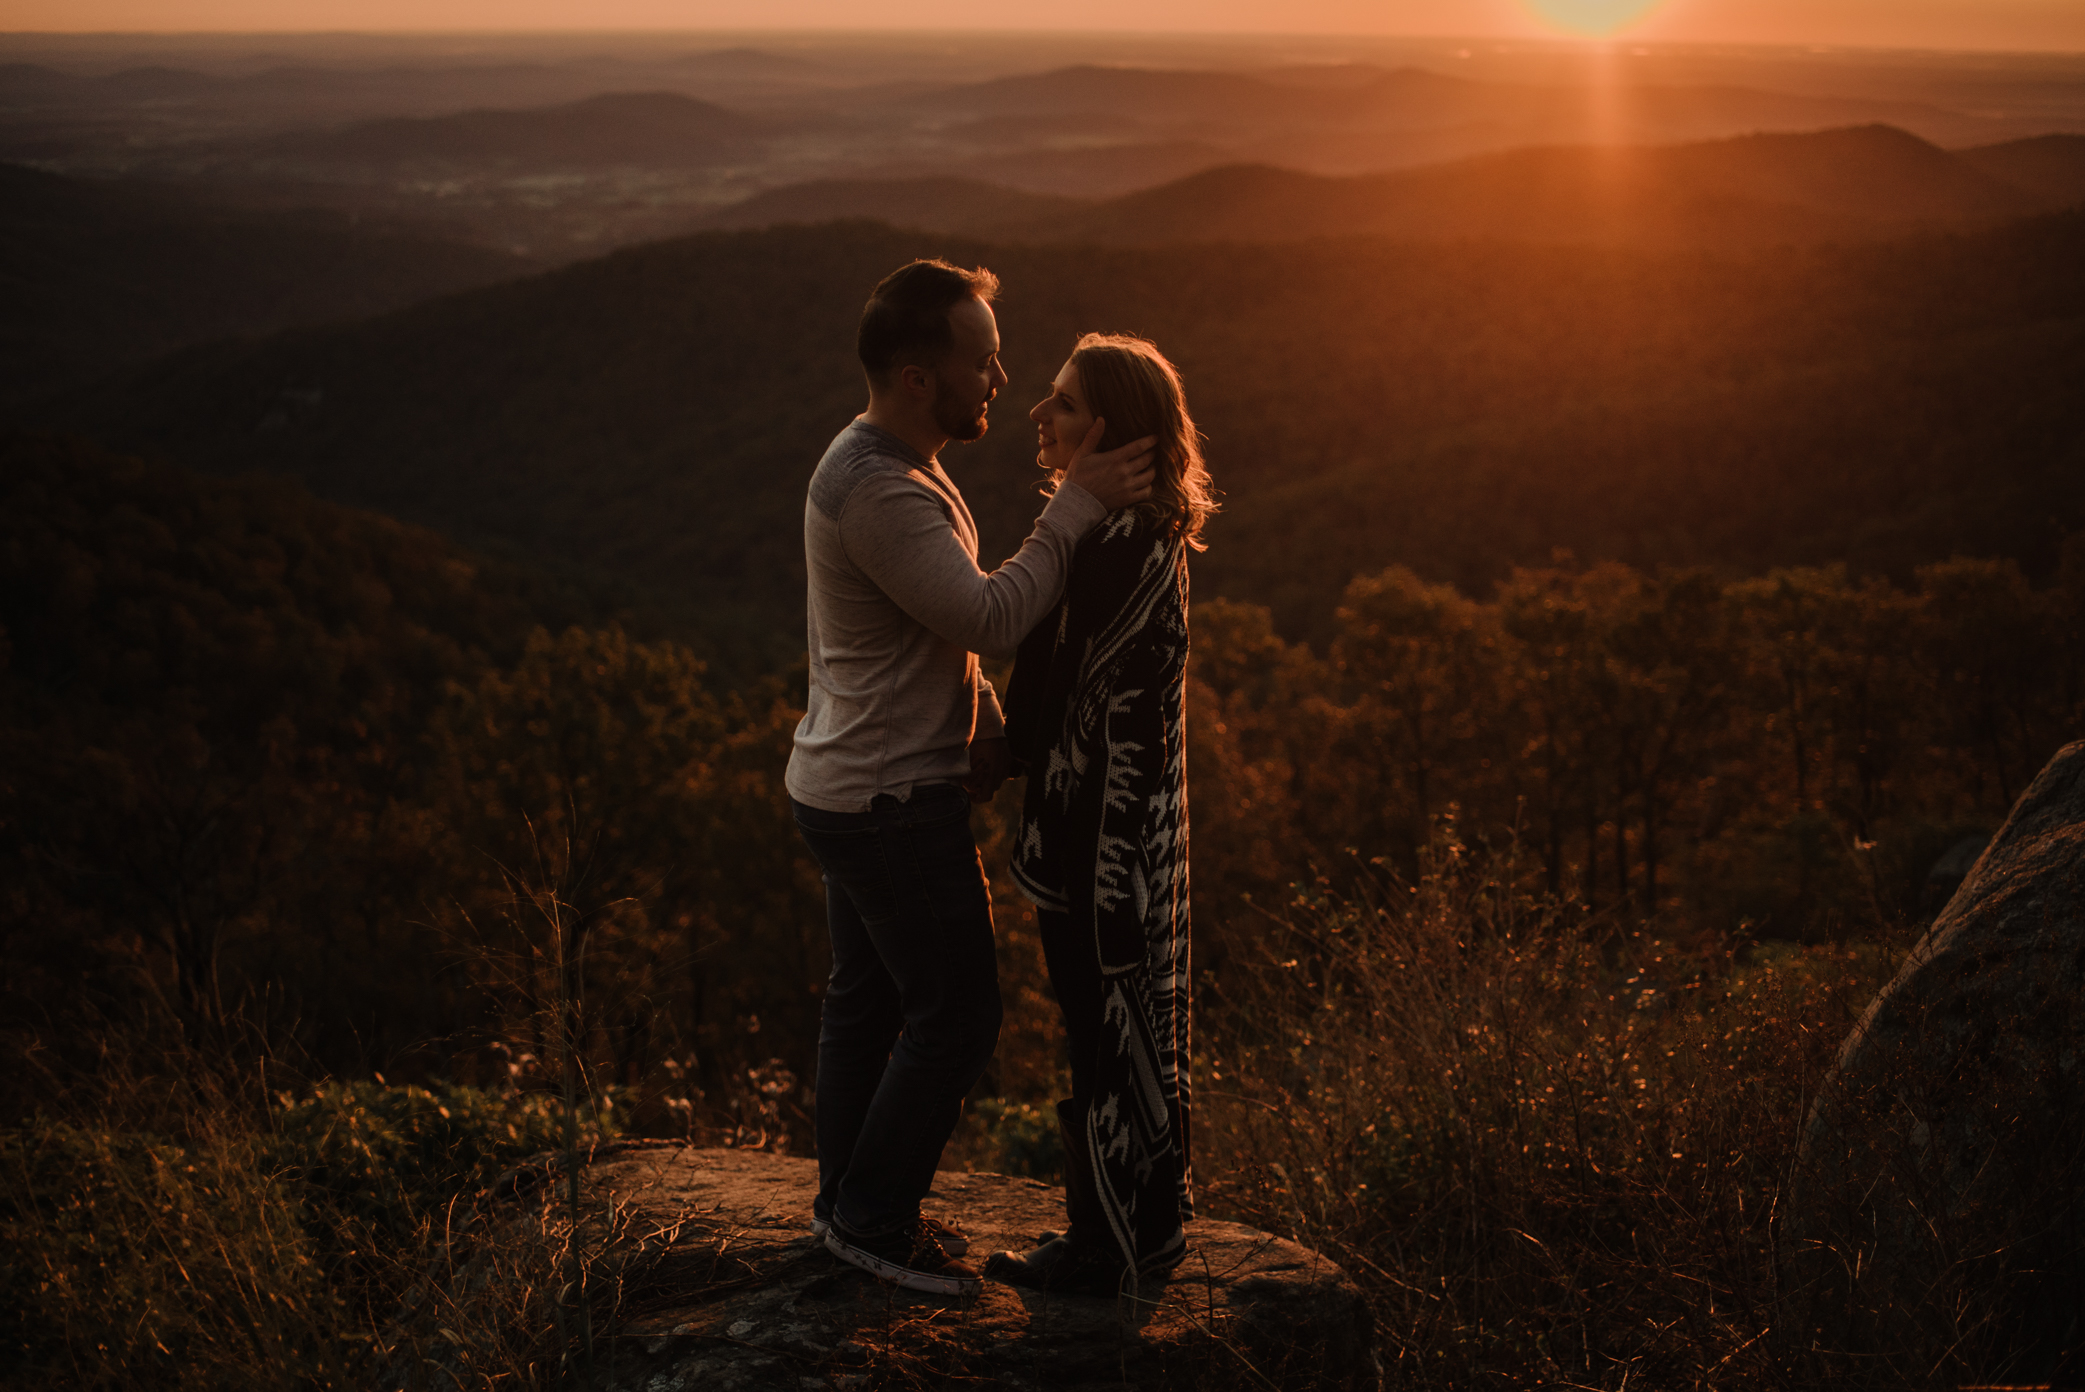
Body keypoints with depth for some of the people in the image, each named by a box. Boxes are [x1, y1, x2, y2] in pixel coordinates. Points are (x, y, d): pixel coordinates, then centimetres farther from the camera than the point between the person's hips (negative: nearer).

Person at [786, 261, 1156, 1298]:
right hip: (893, 804, -10)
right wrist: (1075, 507, -22)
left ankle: (849, 1204, 31)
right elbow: (991, 617, -29)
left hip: (845, 786, 10)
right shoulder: (878, 492, -25)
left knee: (868, 1000, 18)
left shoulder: (885, 462, 10)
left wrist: (984, 730, 8)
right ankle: (876, 1221, 12)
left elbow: (946, 626, 17)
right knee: (957, 1014, 1)